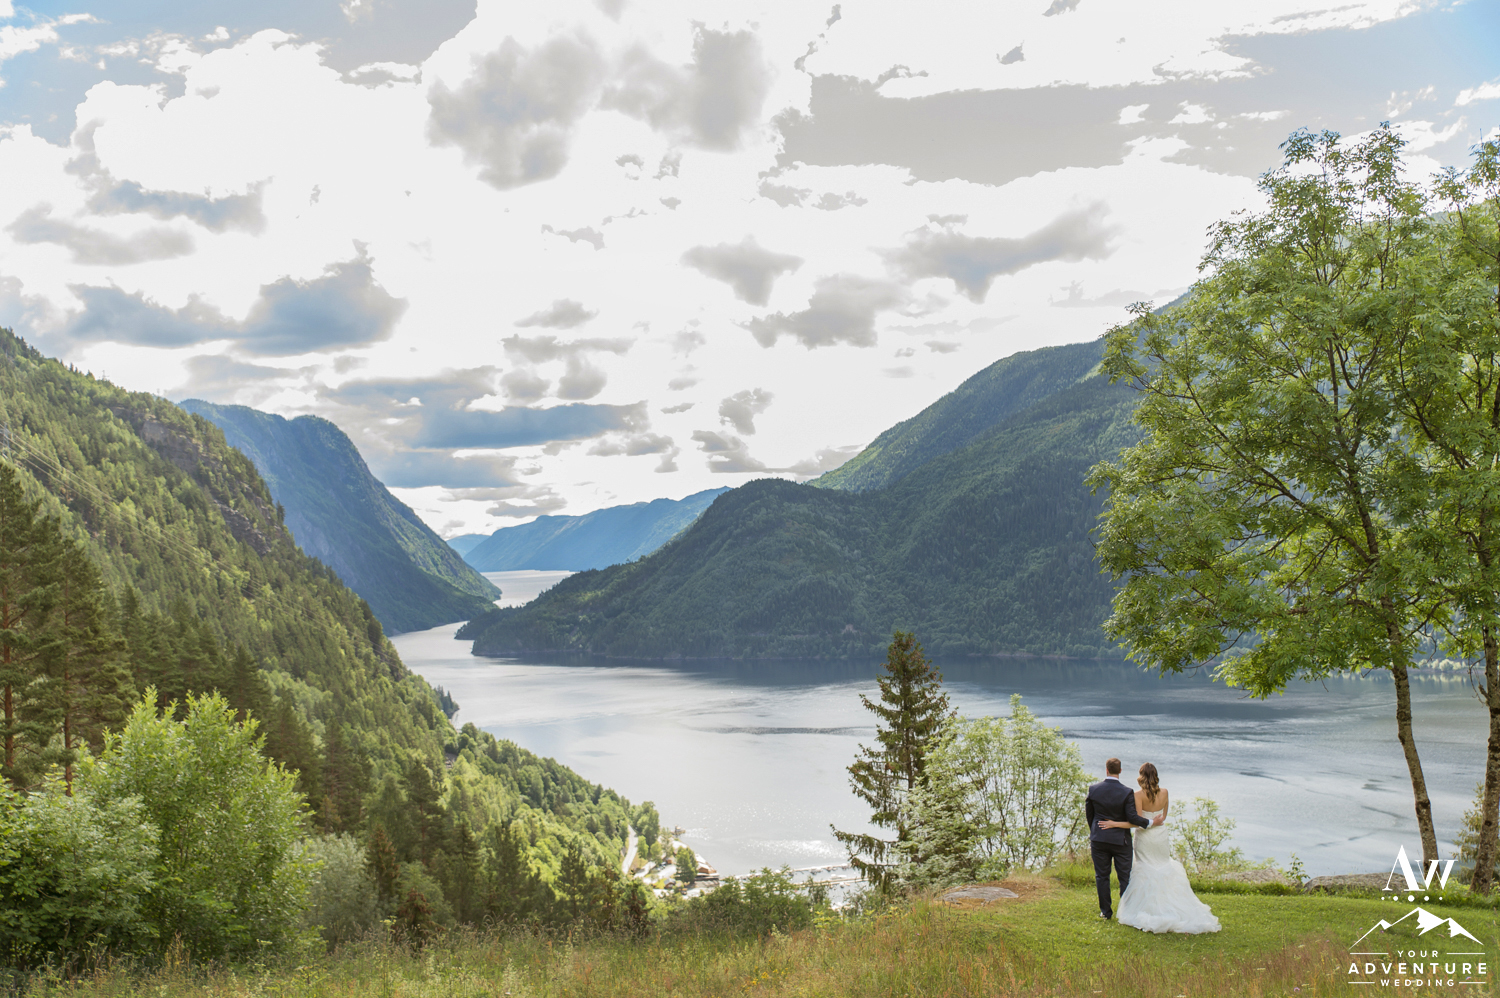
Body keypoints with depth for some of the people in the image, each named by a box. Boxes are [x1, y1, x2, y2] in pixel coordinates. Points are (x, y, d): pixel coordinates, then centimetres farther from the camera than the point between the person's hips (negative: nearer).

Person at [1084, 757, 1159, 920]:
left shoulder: (1093, 789, -5)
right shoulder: (1126, 792, -14)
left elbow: (1088, 814, 5)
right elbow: (1132, 817, -18)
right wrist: (1151, 822, -5)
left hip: (1098, 839, 2)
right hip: (1120, 840, -2)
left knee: (1101, 876, 11)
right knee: (1125, 877, 9)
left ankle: (1105, 911, 16)